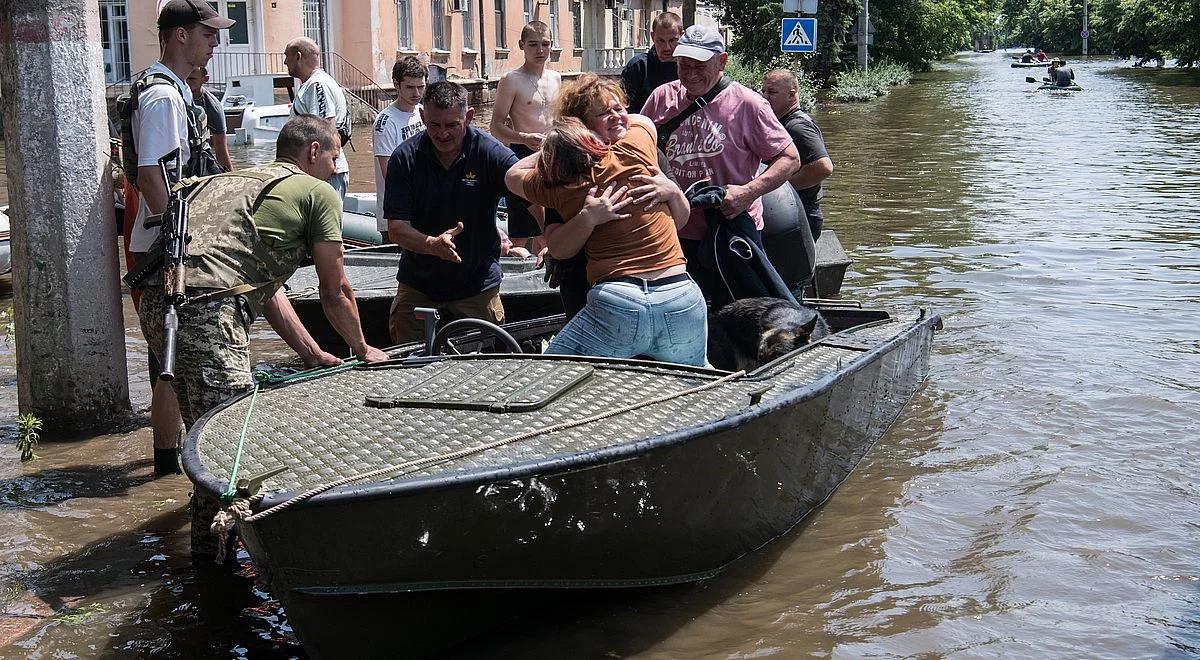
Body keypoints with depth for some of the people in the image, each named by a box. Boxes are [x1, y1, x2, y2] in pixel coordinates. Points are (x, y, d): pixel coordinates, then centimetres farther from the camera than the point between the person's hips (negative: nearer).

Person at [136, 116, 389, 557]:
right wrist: (362, 350, 31)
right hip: (205, 309, -9)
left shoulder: (237, 180, 33)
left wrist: (313, 355, 32)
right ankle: (214, 547, 0)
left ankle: (208, 534, 30)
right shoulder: (319, 193, 9)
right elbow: (335, 293, 14)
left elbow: (265, 288, 33)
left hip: (156, 302, 9)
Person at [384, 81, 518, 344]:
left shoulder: (491, 154, -13)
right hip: (417, 287, 1)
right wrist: (432, 244, -32)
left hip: (477, 287, -1)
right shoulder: (405, 158, -9)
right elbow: (396, 228, -12)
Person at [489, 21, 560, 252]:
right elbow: (496, 127, -11)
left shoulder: (555, 79, 12)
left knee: (543, 227, 14)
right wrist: (525, 138, -26)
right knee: (519, 237, -8)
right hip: (523, 155, -6)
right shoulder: (512, 81, -7)